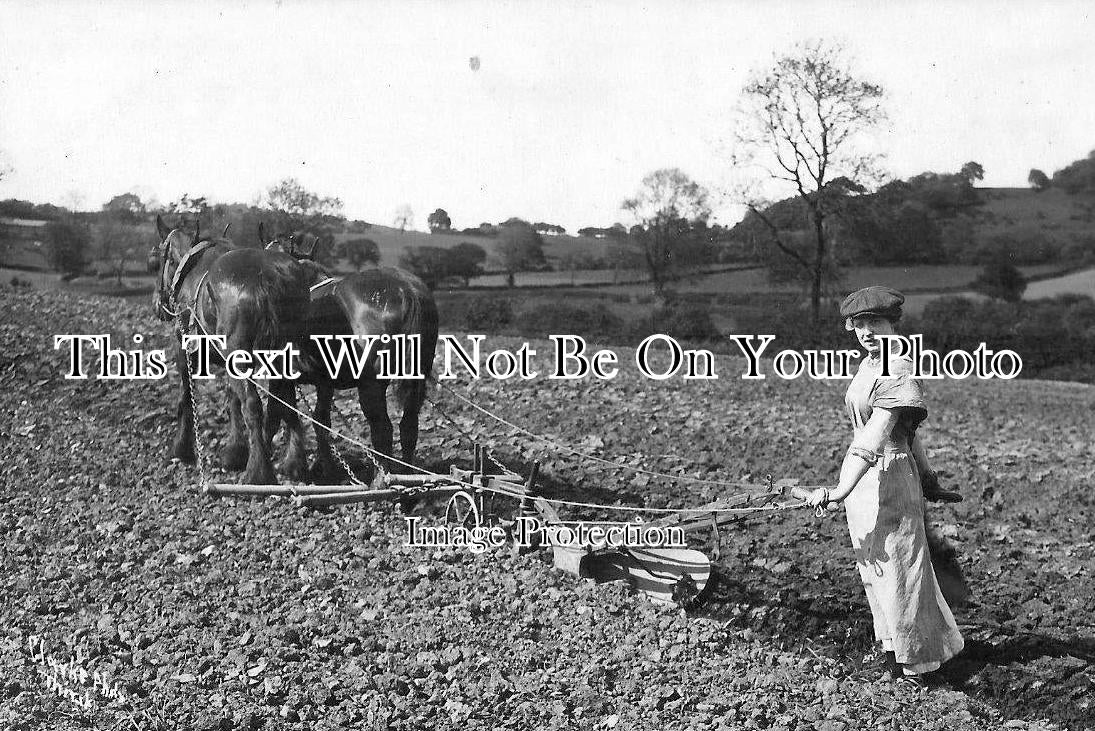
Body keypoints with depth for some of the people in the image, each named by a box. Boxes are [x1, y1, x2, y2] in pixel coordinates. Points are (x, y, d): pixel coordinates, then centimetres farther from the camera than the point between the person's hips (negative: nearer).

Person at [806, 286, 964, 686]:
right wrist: (927, 472, 23)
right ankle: (896, 650, 34)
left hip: (889, 476, -9)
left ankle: (918, 662, 18)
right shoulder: (867, 365, 9)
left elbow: (876, 437, -30)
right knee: (873, 570, 18)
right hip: (862, 475, 9)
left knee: (899, 569, 2)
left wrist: (840, 490, -38)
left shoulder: (898, 371, -20)